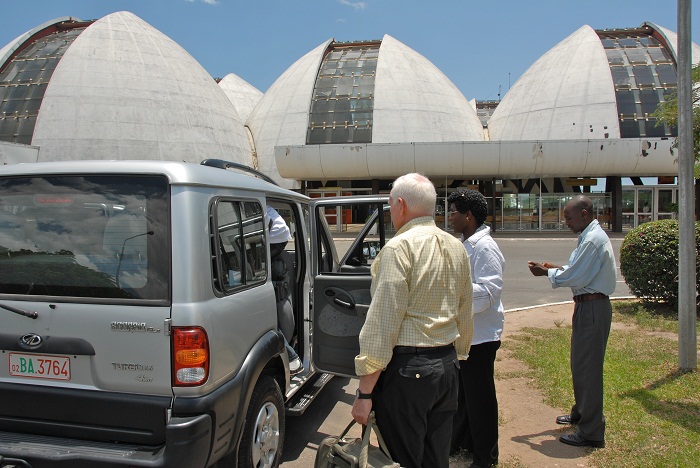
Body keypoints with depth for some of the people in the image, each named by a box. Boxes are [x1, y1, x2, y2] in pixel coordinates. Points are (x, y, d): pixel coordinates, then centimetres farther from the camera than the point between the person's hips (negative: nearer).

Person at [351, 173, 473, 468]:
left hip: (407, 368, -8)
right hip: (447, 365, 8)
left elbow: (382, 323, -17)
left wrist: (365, 392, -15)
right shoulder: (456, 248, 11)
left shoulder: (399, 248, -13)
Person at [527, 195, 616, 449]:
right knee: (581, 364, 22)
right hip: (588, 306, 11)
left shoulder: (593, 240, -20)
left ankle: (591, 432, 5)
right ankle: (580, 413, 39)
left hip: (592, 308, -11)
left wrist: (547, 272, -8)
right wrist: (555, 268, 8)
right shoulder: (591, 236, 12)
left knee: (587, 368, -4)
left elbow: (576, 278, -20)